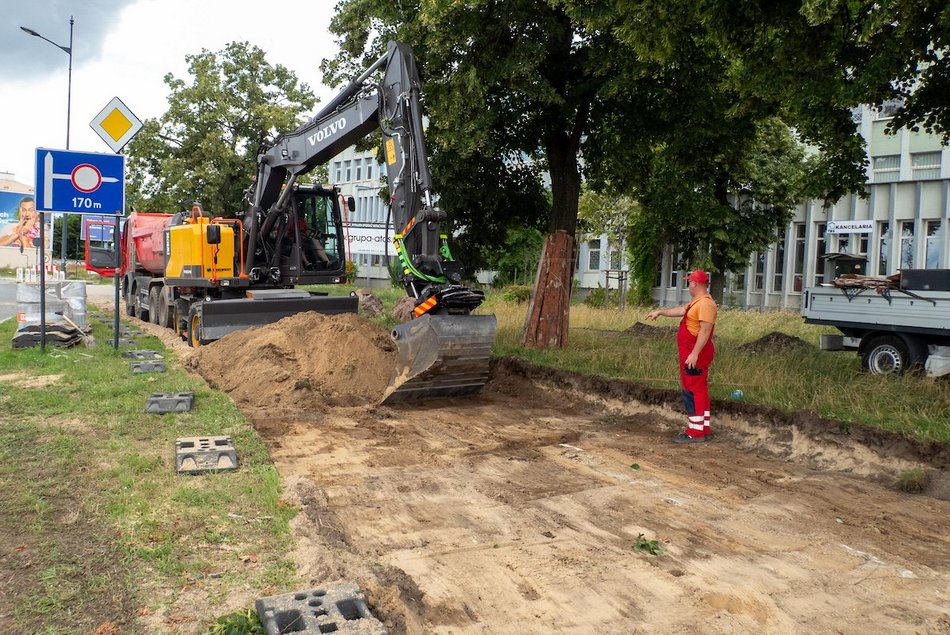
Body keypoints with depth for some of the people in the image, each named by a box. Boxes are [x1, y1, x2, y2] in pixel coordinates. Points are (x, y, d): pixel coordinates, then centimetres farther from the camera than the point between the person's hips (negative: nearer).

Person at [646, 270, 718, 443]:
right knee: (699, 391, 14)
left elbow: (705, 331, -25)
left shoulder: (705, 303, -19)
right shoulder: (697, 302, 14)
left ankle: (695, 432, -3)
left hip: (696, 355, -10)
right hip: (692, 353, 10)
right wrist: (660, 311, 34)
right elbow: (681, 310, 29)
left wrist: (694, 353, -28)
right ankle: (705, 429, 22)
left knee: (692, 392, -7)